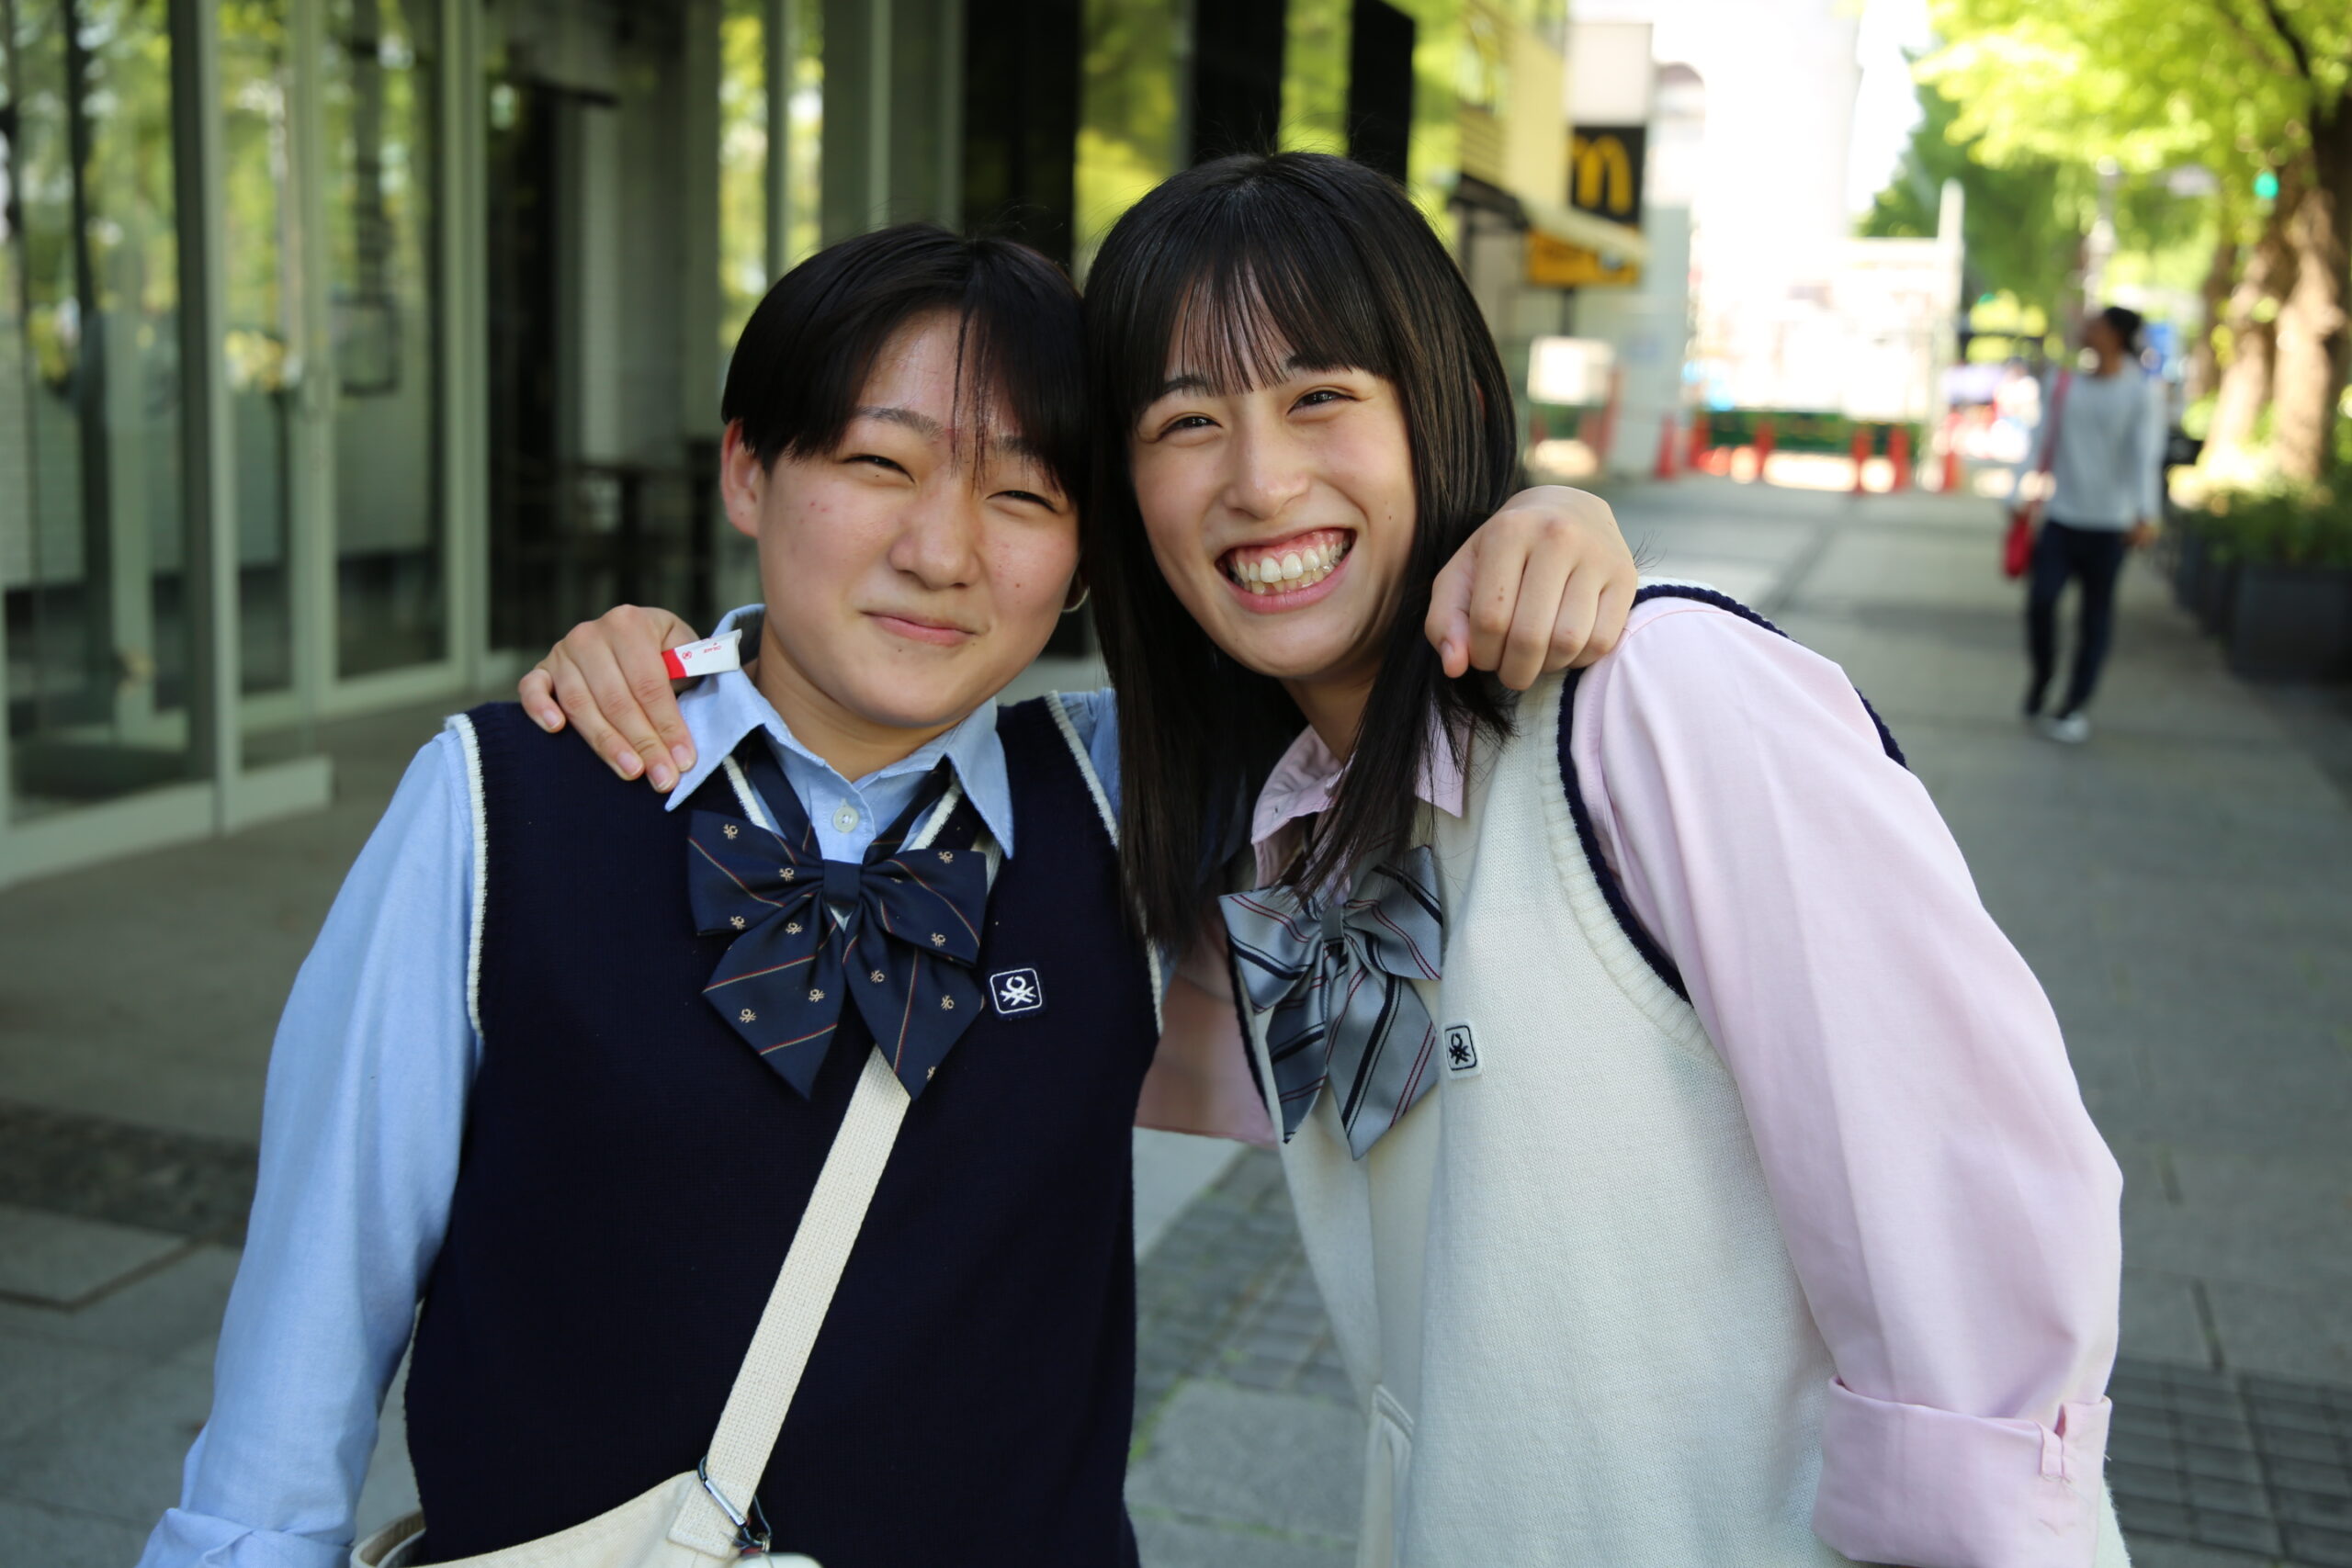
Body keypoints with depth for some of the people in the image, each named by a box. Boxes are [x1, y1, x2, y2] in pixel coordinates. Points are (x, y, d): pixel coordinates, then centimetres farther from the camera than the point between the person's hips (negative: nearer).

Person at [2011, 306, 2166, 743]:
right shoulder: (2061, 386, 8)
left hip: (2110, 524, -2)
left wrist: (2146, 514, -23)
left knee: (2096, 612, 3)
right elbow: (2039, 442, 10)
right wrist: (2017, 495, 3)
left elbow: (2146, 456, -12)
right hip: (2061, 515, 2)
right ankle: (2041, 679, 15)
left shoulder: (2143, 393, -3)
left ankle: (2074, 706, 12)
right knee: (2040, 599, -10)